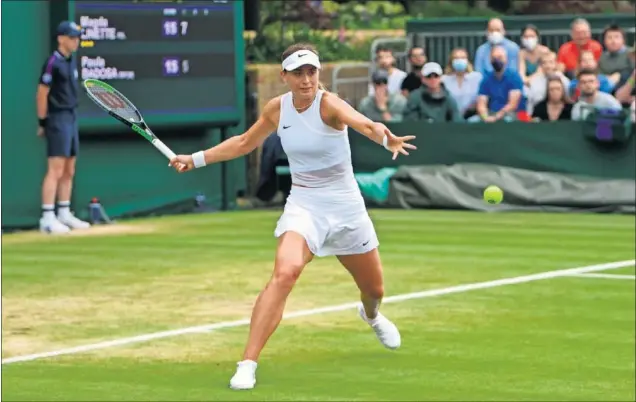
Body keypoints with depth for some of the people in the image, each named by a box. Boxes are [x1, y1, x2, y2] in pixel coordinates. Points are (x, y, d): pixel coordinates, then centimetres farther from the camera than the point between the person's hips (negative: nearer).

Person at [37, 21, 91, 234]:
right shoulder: (53, 62, -14)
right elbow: (42, 94, -14)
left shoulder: (71, 61, 12)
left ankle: (64, 214, 21)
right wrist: (43, 123, -13)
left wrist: (71, 117, 14)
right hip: (58, 120, -9)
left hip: (71, 118, 9)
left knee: (69, 171, 13)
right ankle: (47, 218, -15)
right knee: (56, 170, -13)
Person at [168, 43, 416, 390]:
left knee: (374, 289, 18)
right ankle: (247, 365, -29)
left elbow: (363, 123, -43)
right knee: (285, 272, -29)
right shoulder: (277, 108, -6)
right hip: (303, 204, 1)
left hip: (345, 206, -1)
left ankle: (370, 315, 60)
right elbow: (245, 143, 15)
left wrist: (384, 137, -65)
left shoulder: (328, 103, -19)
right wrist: (196, 159, 11)